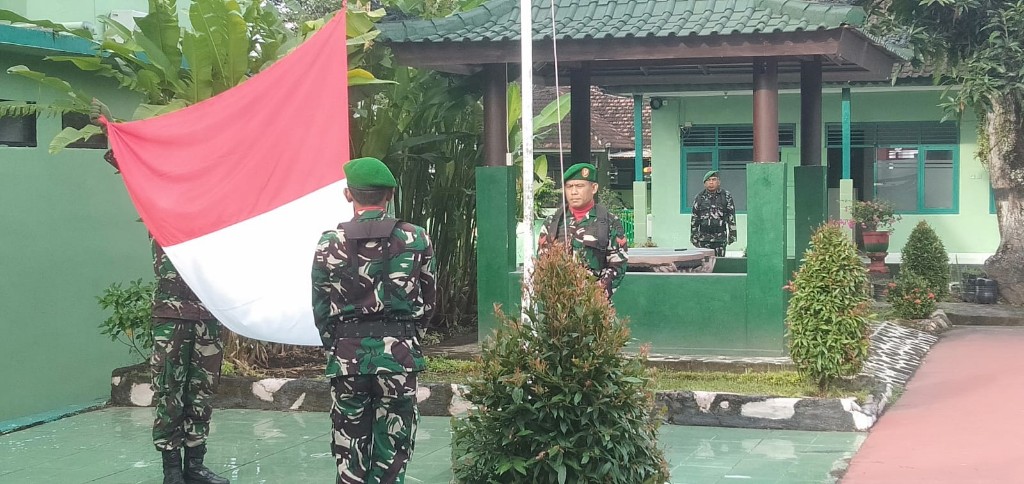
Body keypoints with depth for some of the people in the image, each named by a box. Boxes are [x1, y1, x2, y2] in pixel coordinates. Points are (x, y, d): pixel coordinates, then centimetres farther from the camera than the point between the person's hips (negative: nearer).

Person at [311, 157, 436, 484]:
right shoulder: (416, 240, 0)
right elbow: (428, 301, 7)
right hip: (399, 355, 0)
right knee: (392, 457, 6)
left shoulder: (330, 242, -1)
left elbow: (319, 306, 2)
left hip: (346, 355, 0)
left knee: (350, 457, 10)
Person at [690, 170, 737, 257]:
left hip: (720, 237, -1)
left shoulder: (726, 197, 5)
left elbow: (731, 216, 5)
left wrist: (732, 234, -1)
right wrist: (693, 236, 6)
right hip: (704, 238, 1)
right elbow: (694, 218, 10)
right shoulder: (699, 197, 8)